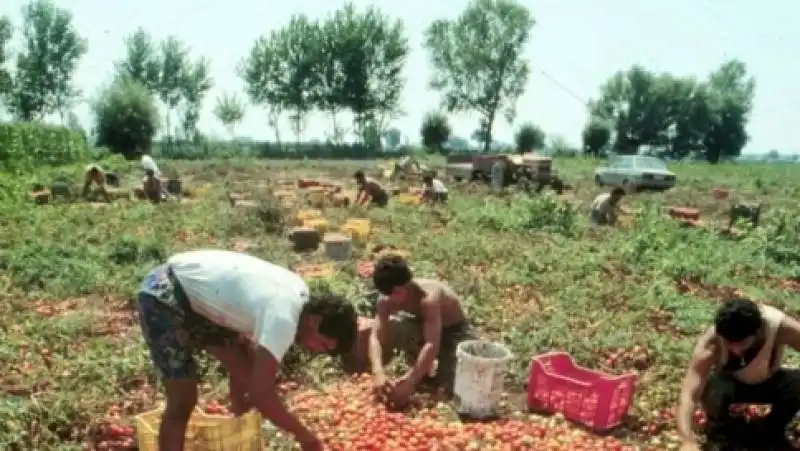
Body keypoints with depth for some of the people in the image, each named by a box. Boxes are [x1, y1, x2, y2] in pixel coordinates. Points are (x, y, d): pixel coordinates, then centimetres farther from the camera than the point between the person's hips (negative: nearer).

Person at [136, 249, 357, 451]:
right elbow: (261, 395, -31)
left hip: (196, 297, 9)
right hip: (163, 297, -9)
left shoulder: (299, 293, -3)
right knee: (183, 400, -10)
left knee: (245, 373, 10)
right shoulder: (283, 319, -31)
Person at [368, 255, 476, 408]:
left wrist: (409, 382, -51)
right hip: (424, 325, 5)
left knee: (448, 386, -24)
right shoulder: (386, 302, -21)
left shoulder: (429, 298, -39)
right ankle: (423, 370, 0)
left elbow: (432, 345, -46)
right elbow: (376, 337, -26)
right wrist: (378, 373, -44)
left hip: (455, 331, -5)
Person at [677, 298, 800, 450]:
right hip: (729, 382, -2)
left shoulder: (780, 326, -35)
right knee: (712, 393, -36)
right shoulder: (711, 344, -37)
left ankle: (771, 433, 1)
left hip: (768, 382, 2)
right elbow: (688, 395, -44)